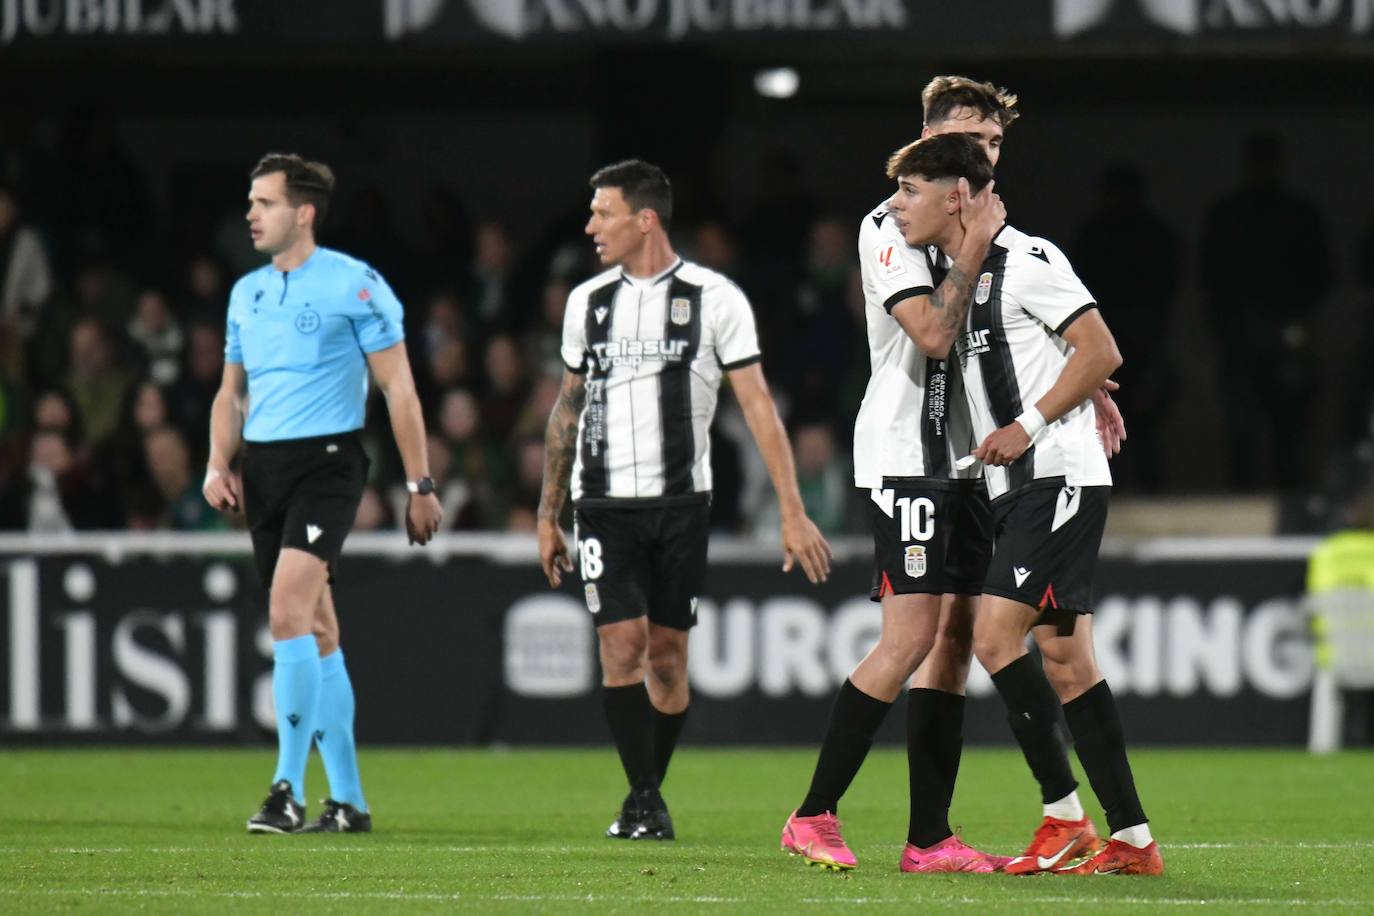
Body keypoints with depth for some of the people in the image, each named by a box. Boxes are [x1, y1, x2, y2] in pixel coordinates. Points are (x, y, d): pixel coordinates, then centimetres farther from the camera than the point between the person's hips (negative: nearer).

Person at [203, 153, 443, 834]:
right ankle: (348, 801, 13)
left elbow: (398, 387, -5)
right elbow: (231, 393, 22)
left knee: (289, 612, -21)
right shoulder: (247, 293, 14)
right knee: (315, 628, 9)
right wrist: (219, 464, 5)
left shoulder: (355, 285, -6)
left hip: (326, 463, -7)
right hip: (262, 468, 7)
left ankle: (289, 790, -22)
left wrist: (420, 484, -6)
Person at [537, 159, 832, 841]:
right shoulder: (587, 301, 8)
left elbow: (758, 406, -4)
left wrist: (792, 511, -9)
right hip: (604, 503, 2)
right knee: (622, 644, -11)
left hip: (681, 502, -2)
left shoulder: (714, 298, -3)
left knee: (668, 654, 2)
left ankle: (647, 798, 16)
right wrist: (547, 513, 17)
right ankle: (644, 800, -6)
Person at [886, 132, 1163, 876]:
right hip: (1018, 488, 9)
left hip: (1058, 474, -9)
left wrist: (1027, 426, -16)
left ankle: (1065, 815, -10)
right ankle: (1132, 839, 9)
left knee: (996, 632, -16)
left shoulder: (1023, 261, -12)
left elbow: (1102, 352, -14)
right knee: (1064, 659, 7)